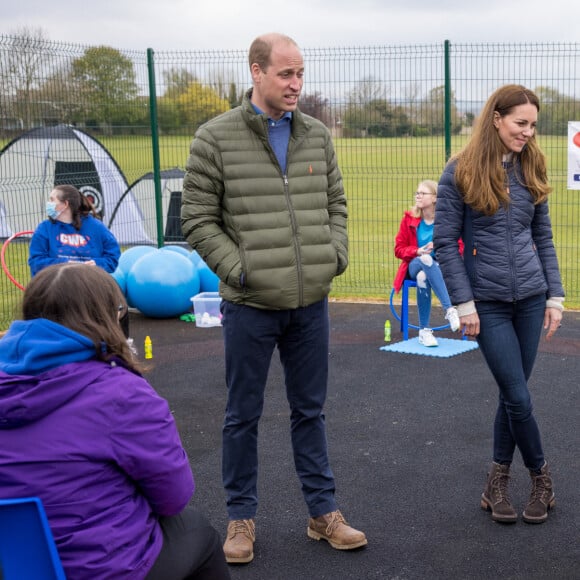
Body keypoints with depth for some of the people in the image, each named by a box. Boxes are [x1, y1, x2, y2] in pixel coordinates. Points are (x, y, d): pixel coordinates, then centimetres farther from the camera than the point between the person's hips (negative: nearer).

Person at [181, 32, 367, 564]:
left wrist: (336, 256, 0)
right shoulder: (216, 138, -7)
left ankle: (323, 512, 27)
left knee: (310, 410, 15)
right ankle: (242, 517, 25)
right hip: (250, 305, -3)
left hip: (311, 303, 4)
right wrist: (239, 270, -12)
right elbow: (198, 220, -6)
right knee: (243, 416, 10)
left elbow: (335, 205, 15)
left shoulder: (317, 136, 5)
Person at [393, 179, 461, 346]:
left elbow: (458, 248, 3)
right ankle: (449, 309, -47)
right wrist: (419, 251, -16)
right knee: (426, 259, -38)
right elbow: (399, 249, 3)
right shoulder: (409, 218, 3)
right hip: (415, 265, 1)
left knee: (423, 276, -38)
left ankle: (424, 330, -33)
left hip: (439, 267, -1)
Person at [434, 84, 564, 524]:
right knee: (518, 397, -3)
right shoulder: (461, 172, -6)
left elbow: (543, 238, 12)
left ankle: (498, 482, 23)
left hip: (530, 298, 4)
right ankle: (541, 476, 20)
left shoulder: (531, 169, 7)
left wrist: (555, 295, 6)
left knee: (511, 393, 8)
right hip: (488, 302, -4)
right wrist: (464, 303, -11)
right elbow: (445, 242, -6)